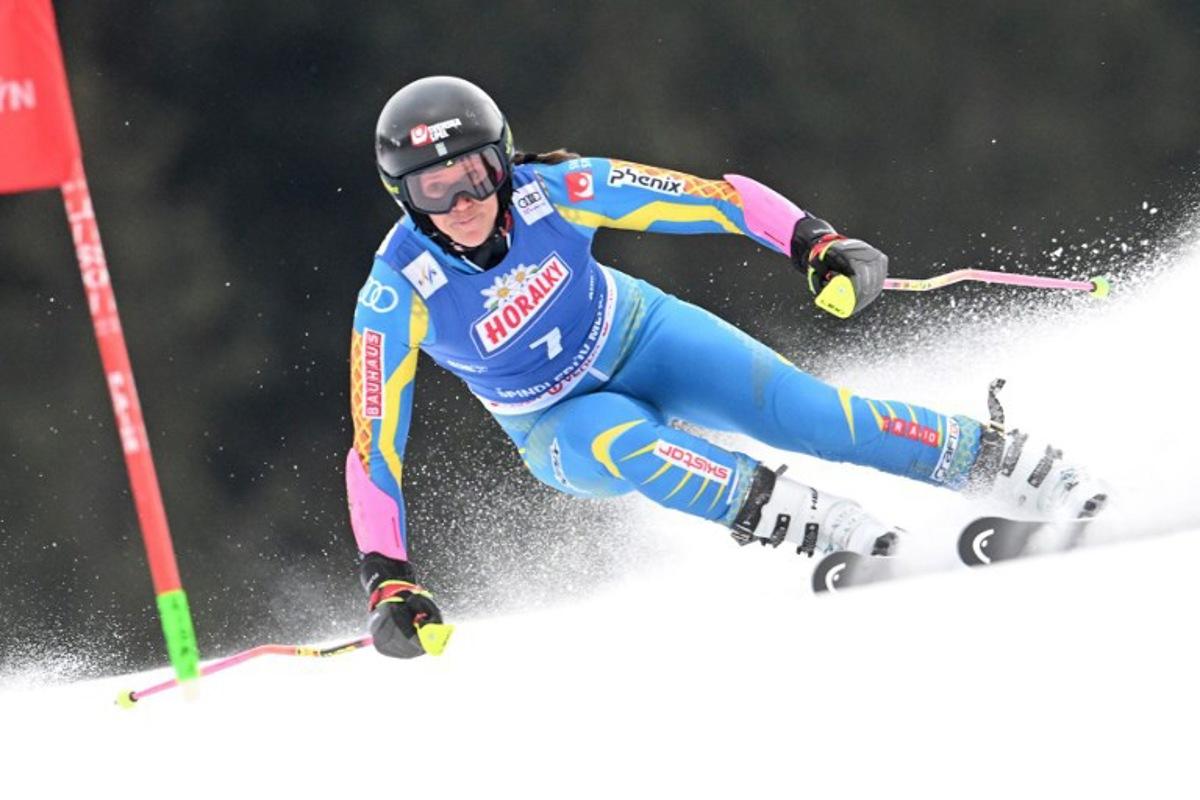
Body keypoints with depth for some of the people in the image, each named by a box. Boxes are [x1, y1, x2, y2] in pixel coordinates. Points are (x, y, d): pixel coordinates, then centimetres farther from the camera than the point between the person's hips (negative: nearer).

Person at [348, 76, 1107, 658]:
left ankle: (1005, 463, -10)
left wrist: (819, 243, -35)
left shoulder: (557, 191, -26)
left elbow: (722, 197, -21)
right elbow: (374, 449, -23)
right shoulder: (397, 296, -28)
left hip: (643, 338, 1)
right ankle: (836, 529, -30)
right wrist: (388, 583, -31)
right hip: (562, 427, 0)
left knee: (800, 409, -21)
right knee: (617, 439, -35)